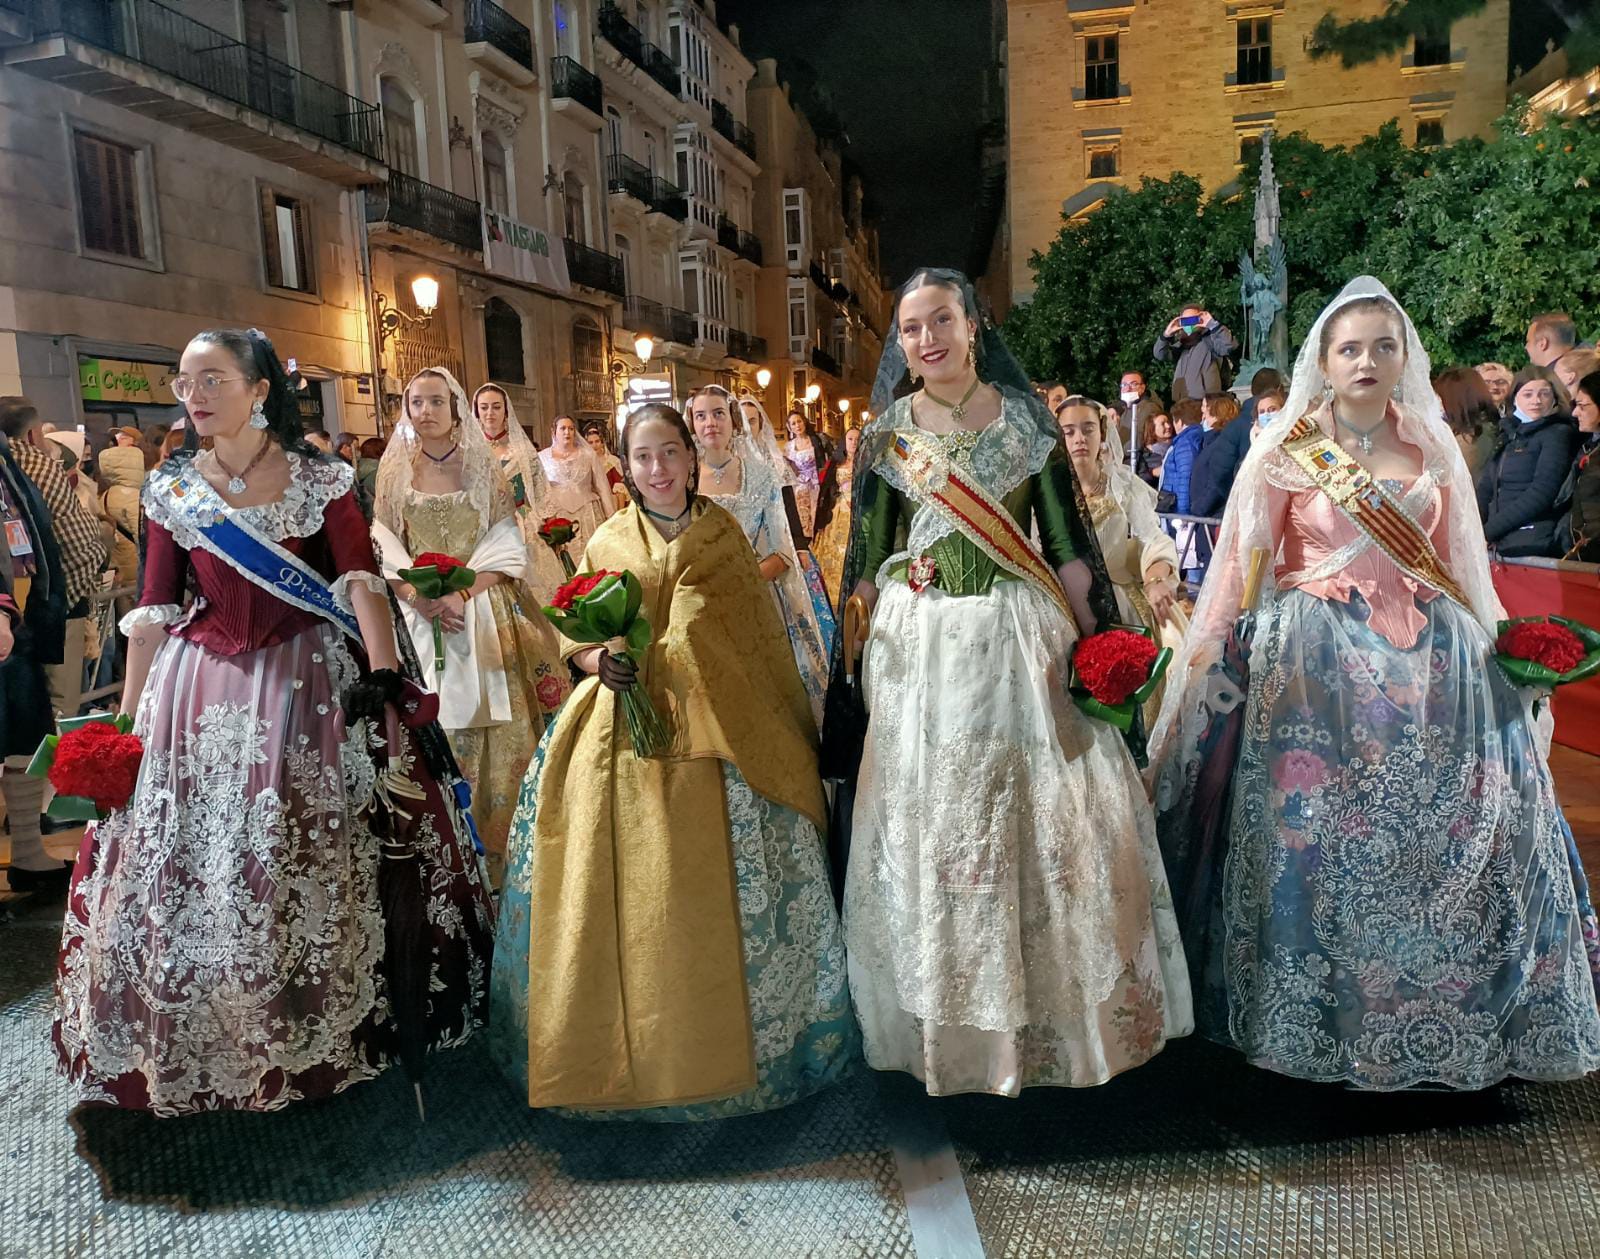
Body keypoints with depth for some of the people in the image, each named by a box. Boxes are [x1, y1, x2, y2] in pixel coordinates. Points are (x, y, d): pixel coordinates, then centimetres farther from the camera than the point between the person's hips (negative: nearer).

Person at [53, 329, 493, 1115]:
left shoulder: (318, 478, -3)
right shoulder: (170, 489, 5)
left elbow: (361, 583, -8)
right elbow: (154, 611, 6)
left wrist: (383, 678, -19)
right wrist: (127, 716, 4)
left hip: (311, 685, -3)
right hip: (202, 691, 3)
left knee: (317, 866, 5)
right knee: (192, 869, 8)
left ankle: (329, 1029, 25)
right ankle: (207, 1038, 30)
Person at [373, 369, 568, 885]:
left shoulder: (481, 464, 6)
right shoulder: (395, 468, 8)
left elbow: (506, 543, 0)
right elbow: (385, 548, 4)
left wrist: (462, 592, -15)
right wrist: (419, 598, -13)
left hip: (485, 608, 0)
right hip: (421, 614, 1)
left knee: (499, 725, -3)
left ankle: (497, 844, 8)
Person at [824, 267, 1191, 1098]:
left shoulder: (1025, 418, 4)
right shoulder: (886, 431, 5)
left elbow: (1067, 541, 4)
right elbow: (867, 557, 6)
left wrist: (1090, 641, -3)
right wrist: (864, 652, 2)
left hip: (1020, 636, 0)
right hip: (920, 648, 1)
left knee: (1042, 815, 3)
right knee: (927, 821, 6)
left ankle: (1050, 1011, 22)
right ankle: (948, 1018, 23)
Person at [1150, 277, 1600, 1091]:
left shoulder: (1433, 445, 10)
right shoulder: (1284, 449, 0)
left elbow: (1460, 565, 14)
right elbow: (1243, 563, -1)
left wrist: (1491, 645, 8)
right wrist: (1207, 651, -7)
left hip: (1430, 661, 4)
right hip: (1318, 663, -3)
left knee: (1454, 832, 4)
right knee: (1318, 832, -1)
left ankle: (1457, 1016, 24)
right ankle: (1324, 1015, 16)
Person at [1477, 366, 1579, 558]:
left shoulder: (1559, 434, 2)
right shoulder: (1507, 433, 20)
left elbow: (1541, 494, -9)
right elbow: (1486, 488, 14)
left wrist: (1488, 531, -14)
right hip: (1498, 541, 6)